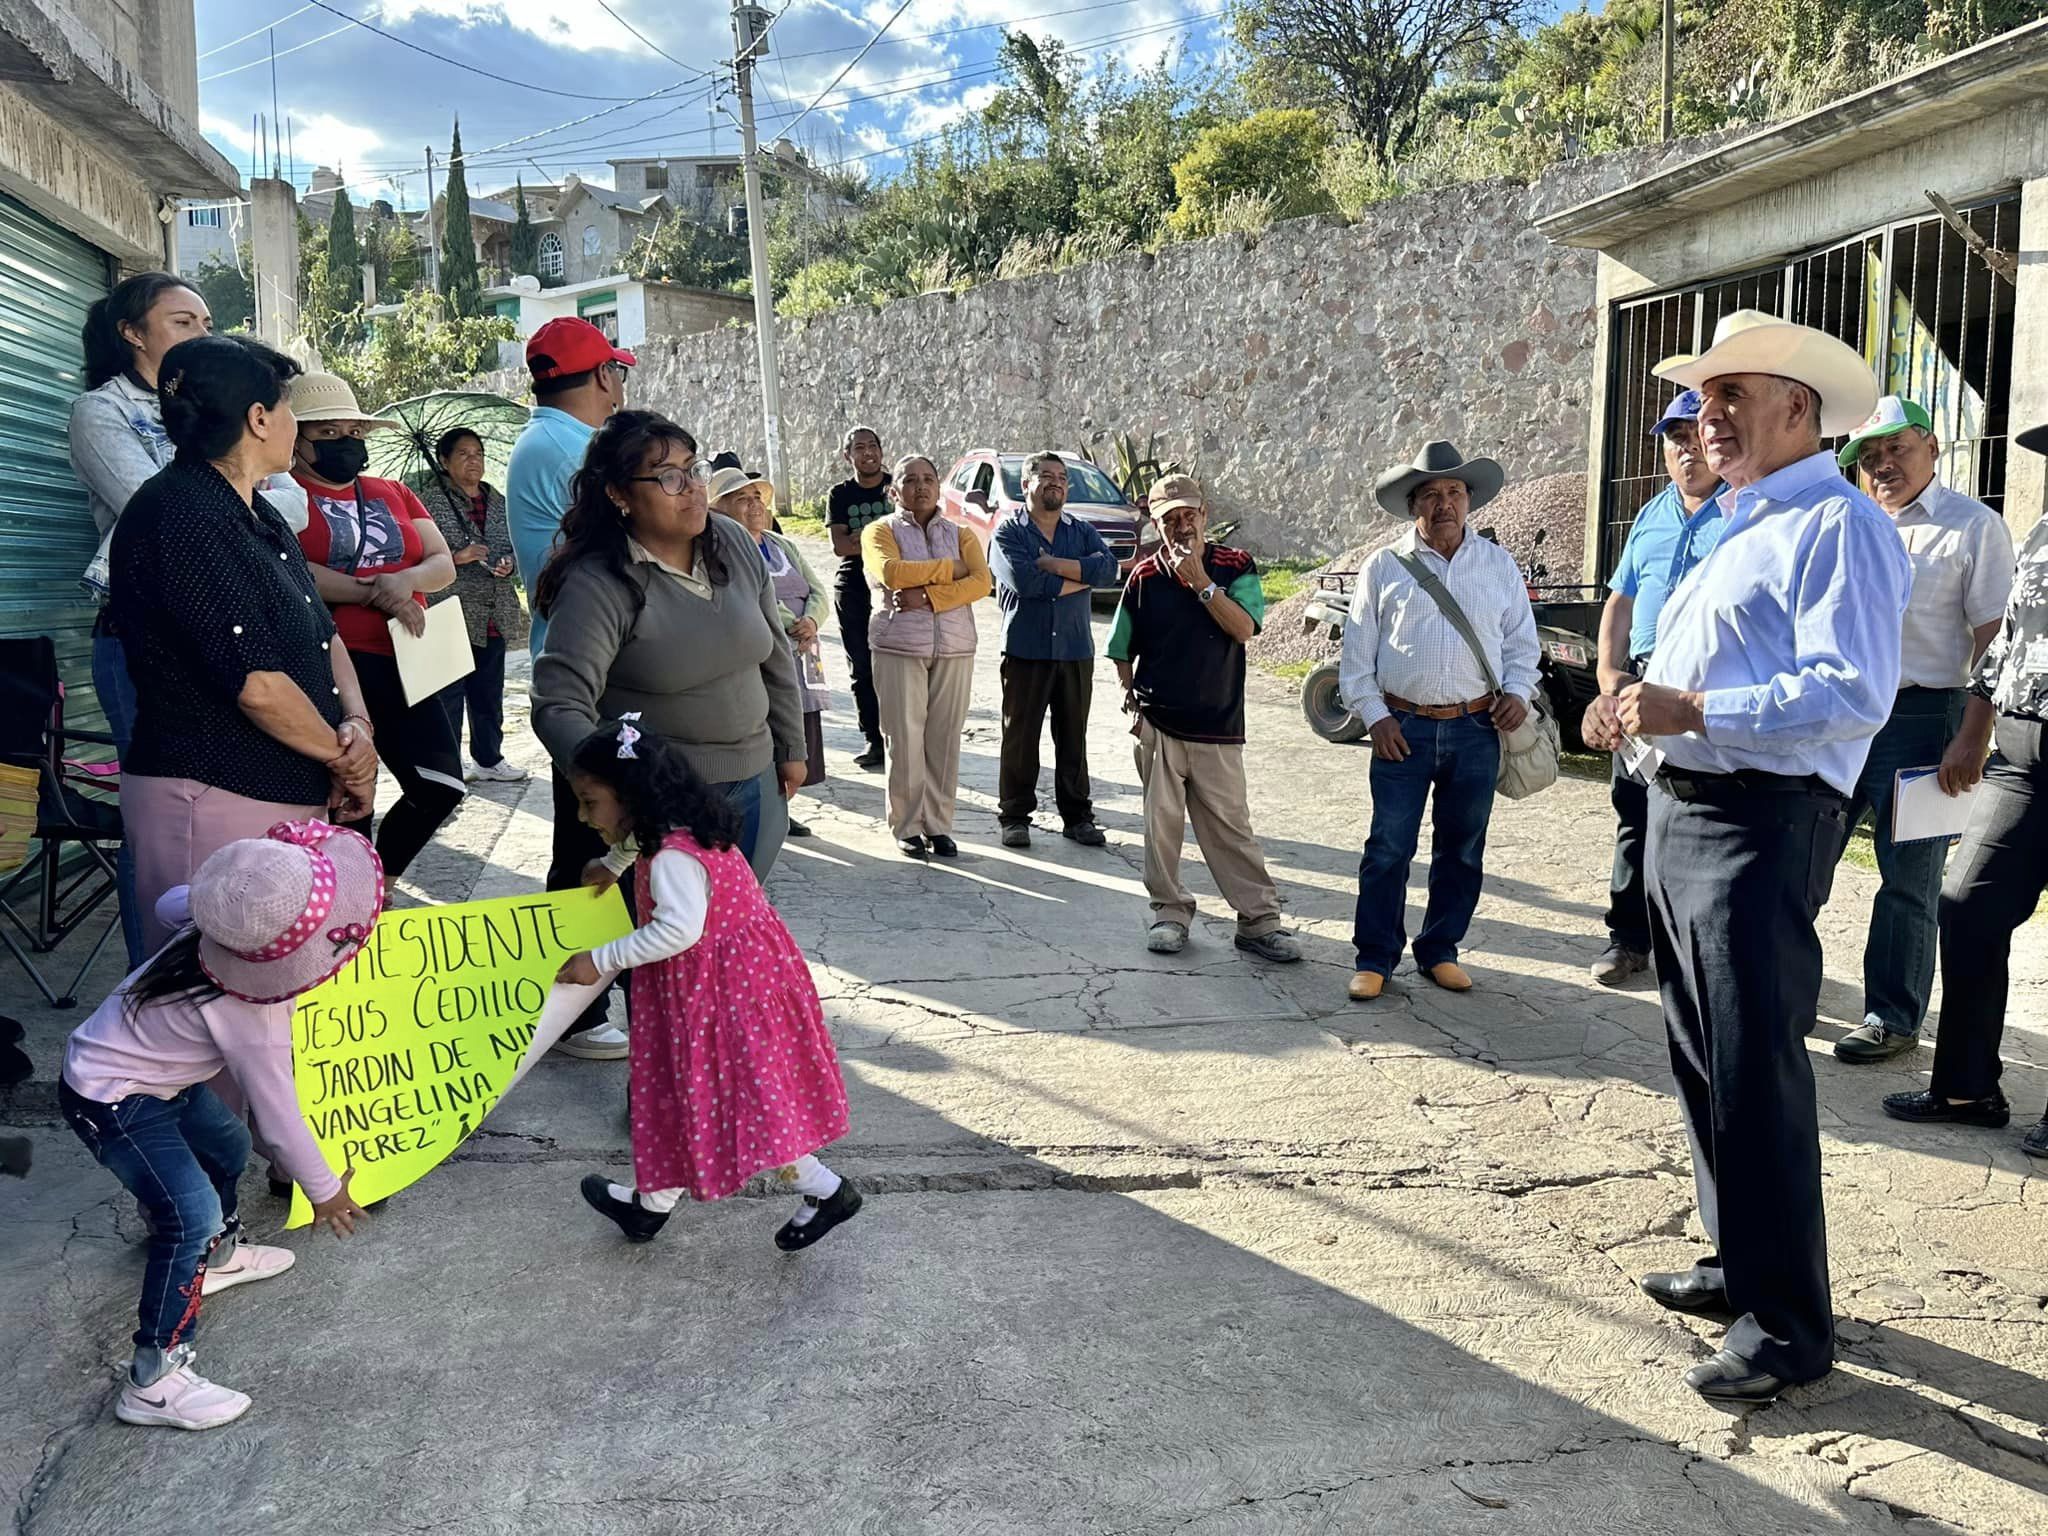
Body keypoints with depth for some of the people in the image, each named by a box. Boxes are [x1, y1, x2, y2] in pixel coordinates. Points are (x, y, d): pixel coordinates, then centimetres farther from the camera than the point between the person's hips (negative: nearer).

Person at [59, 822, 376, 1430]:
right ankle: (153, 1381, -9)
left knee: (228, 1146, 24)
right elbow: (279, 1113, -22)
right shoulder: (253, 1018, -33)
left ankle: (218, 1255, 49)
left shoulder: (212, 924, -15)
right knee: (191, 1216, -17)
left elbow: (172, 902, 9)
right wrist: (324, 1190, -9)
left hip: (154, 1077, 9)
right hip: (112, 1105, -9)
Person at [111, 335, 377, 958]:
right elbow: (256, 684, -22)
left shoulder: (257, 515, 15)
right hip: (209, 800, -9)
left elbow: (321, 631, 17)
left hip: (285, 793, 10)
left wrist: (357, 724, -1)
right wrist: (343, 757, -7)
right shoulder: (179, 517, -16)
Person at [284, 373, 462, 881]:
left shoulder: (393, 493, 20)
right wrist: (374, 595, -13)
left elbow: (443, 563, 13)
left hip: (398, 661, 6)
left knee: (442, 787, 1)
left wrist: (406, 580, -10)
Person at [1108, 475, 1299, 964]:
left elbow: (1244, 628, -15)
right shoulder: (1144, 577, 3)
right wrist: (1135, 699, 4)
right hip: (1158, 723, 1)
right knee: (1161, 822, 7)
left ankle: (1259, 920, 9)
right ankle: (1169, 911, 21)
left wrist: (1200, 580, -16)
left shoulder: (1236, 568, 0)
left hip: (1218, 725, -1)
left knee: (1230, 824, 2)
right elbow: (1122, 652, 13)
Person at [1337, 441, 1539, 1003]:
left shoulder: (1499, 565, 9)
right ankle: (1374, 957, 10)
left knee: (1462, 850, 9)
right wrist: (1374, 715, -4)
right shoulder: (1384, 567, 3)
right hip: (1403, 728, -2)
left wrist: (1517, 691, -2)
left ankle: (1440, 951, 23)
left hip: (1476, 729, 2)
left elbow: (1521, 640, 15)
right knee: (1388, 847, -1)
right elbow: (1357, 651, 4)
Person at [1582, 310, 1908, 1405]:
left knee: (1755, 1072, -6)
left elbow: (1853, 693, -22)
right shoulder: (1737, 531, 21)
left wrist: (1690, 712, -24)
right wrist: (1634, 714, 7)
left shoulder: (1836, 525, -10)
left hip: (1762, 826, -10)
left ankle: (1786, 1323, 7)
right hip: (1679, 812, 10)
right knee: (1701, 1061, 16)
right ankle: (1741, 1263, 31)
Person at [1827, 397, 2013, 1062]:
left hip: (1921, 717, -5)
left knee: (1907, 881, 1)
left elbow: (1992, 640, -8)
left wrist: (1972, 738, -16)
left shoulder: (1972, 526, -3)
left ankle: (1892, 1017, 11)